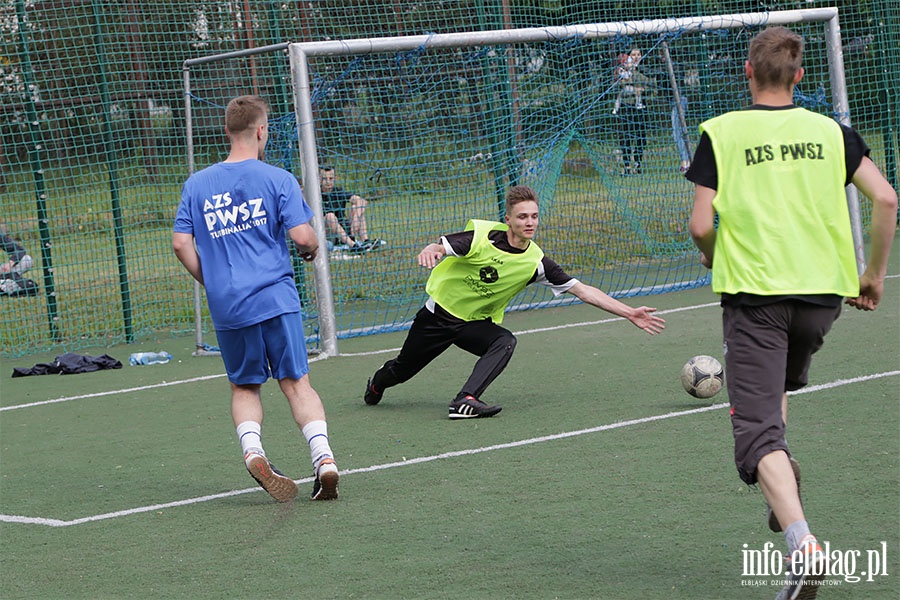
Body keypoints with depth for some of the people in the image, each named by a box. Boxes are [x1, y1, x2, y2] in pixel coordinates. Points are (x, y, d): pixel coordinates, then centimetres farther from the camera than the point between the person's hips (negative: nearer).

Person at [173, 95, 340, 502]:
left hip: (226, 306, 2)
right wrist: (313, 251, 14)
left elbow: (181, 244, 5)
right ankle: (323, 458, -11)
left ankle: (252, 451, -9)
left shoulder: (197, 184, 7)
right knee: (296, 382, 3)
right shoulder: (277, 179, -3)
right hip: (275, 298, -2)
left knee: (244, 387, 15)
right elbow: (303, 237, -9)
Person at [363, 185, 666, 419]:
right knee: (403, 369, 11)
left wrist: (630, 313, -16)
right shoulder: (482, 237, -22)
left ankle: (466, 400, -36)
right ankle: (378, 382, 47)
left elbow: (583, 290, -11)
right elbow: (438, 247, -29)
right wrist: (429, 252, -55)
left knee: (505, 342, -29)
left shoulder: (535, 261, -13)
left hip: (477, 323, 2)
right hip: (439, 312, -2)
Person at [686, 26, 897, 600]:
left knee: (757, 426, -9)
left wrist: (712, 256, 17)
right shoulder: (829, 131, 6)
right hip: (822, 292, 4)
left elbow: (701, 225, -6)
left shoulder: (722, 133, -2)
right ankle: (782, 470, 10)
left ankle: (803, 543, -28)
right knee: (780, 385, 34)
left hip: (752, 290, -4)